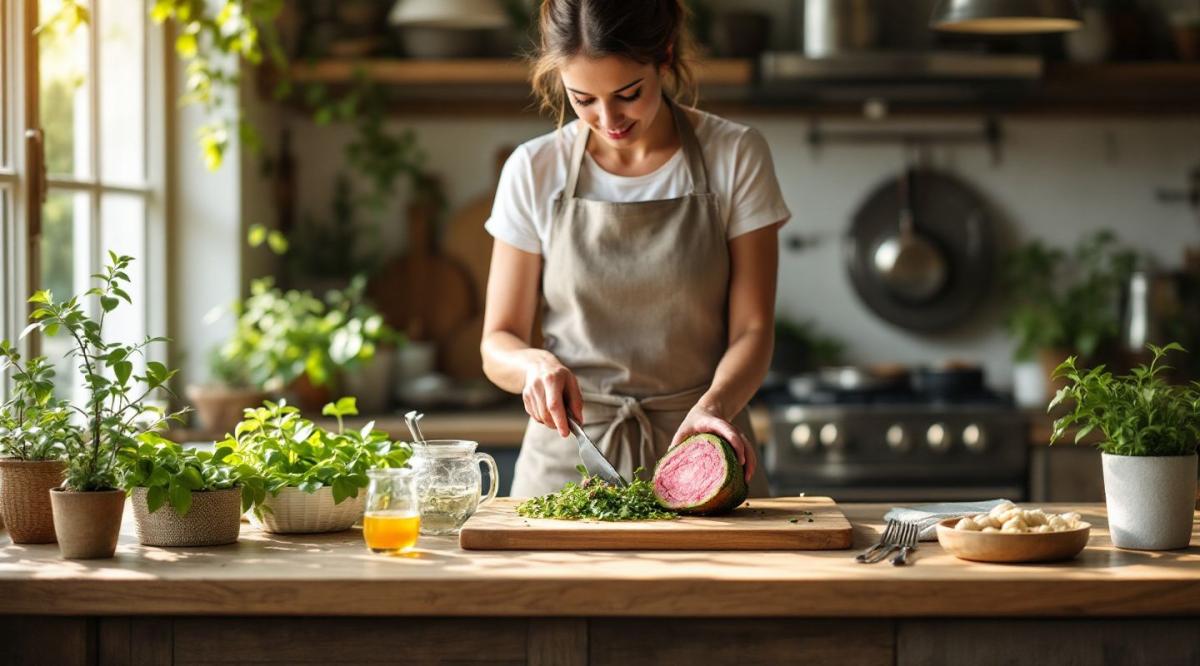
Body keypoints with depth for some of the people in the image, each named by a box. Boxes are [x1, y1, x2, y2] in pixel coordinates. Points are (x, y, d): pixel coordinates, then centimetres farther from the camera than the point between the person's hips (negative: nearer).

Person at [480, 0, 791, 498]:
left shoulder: (735, 157, 0)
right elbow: (498, 343, 6)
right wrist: (533, 363, -17)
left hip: (698, 445, -1)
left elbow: (752, 328, -2)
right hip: (568, 455, 1)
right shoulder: (534, 171, 2)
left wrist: (714, 405, -22)